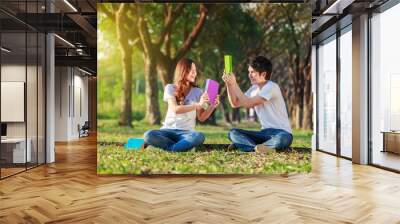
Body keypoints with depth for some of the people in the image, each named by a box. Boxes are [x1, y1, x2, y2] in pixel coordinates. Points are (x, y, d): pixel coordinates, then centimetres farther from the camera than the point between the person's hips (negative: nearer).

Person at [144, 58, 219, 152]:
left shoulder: (197, 91, 7)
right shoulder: (170, 88, 1)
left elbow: (201, 118, 4)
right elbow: (175, 109, -14)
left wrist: (212, 106, -13)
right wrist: (198, 104, -21)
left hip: (186, 132, 1)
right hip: (168, 130, -1)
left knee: (199, 137, -35)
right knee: (148, 135, -32)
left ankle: (160, 145, -21)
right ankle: (183, 146, -19)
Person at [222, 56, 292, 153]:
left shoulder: (271, 87, -15)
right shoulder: (254, 88, 10)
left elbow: (247, 103, -20)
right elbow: (235, 104, 9)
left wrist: (234, 83, -15)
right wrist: (229, 84, -2)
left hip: (282, 132, -7)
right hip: (265, 133, 7)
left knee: (282, 138, -42)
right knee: (233, 133, -12)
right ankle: (262, 148, -28)